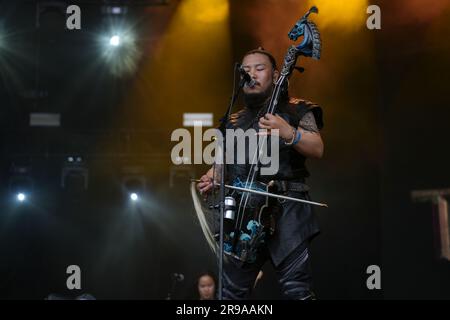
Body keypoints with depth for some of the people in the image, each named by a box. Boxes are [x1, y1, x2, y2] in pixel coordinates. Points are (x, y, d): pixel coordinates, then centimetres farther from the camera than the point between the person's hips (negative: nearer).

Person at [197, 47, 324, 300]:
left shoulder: (296, 110, 7)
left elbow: (317, 150, -6)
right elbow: (221, 161, 26)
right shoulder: (234, 122, 23)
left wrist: (288, 133, -24)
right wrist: (211, 180, 3)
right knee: (232, 293, 4)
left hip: (285, 209, -5)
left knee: (297, 290, -16)